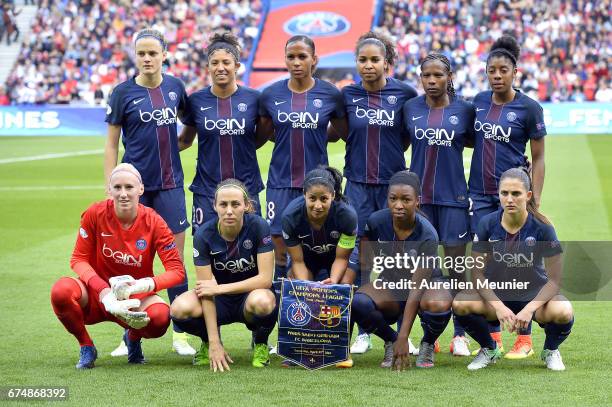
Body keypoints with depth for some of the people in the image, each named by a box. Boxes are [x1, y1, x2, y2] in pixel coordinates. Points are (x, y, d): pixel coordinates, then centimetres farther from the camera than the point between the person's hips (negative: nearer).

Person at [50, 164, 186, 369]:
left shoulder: (154, 223, -11)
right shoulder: (96, 214, -11)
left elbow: (177, 271, -12)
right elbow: (79, 259, -8)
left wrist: (146, 285, -32)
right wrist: (104, 292, -25)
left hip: (136, 298, 0)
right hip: (96, 296, 1)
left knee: (161, 316, -35)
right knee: (61, 290, -32)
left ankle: (133, 337, 6)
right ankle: (86, 346, -3)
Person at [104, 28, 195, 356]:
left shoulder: (175, 87, 5)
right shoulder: (123, 92, -3)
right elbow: (112, 144, 0)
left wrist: (178, 144, 7)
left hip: (170, 184, 2)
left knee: (176, 257, 2)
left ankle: (180, 334, 10)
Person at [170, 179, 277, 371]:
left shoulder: (259, 227, -19)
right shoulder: (204, 234, -16)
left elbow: (265, 279, -20)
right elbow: (207, 290, -19)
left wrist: (219, 288, -24)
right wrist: (214, 343, -26)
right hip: (219, 301, 1)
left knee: (262, 302, -39)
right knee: (180, 309, -30)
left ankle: (260, 343, -2)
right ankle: (207, 342, 6)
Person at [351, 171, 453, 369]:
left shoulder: (427, 235, -25)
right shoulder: (377, 221, -15)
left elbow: (417, 288, -27)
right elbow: (365, 260, 1)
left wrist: (403, 338, -32)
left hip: (426, 286, -2)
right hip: (389, 285, 3)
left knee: (439, 305, -39)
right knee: (358, 303, -32)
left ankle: (428, 344, -3)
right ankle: (390, 340, 0)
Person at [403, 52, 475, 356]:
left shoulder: (464, 110, -1)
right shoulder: (410, 108, 3)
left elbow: (473, 141, 12)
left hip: (452, 197, -2)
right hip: (418, 197, 2)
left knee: (456, 266, 0)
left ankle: (460, 335, 8)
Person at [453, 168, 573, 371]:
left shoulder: (542, 227, -16)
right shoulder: (487, 224, -12)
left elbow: (554, 280, -14)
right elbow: (477, 273, -8)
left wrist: (529, 309, -28)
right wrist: (498, 306, -22)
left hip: (535, 294, -1)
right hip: (497, 293, 2)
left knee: (563, 313, -34)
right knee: (460, 303, -29)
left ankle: (550, 350, 3)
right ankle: (489, 349, 3)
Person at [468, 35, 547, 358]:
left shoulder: (528, 108, -6)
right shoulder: (478, 101, 7)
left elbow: (538, 159, -3)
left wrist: (535, 201, -10)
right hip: (481, 195, 4)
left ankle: (524, 339, 5)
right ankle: (493, 338, 12)